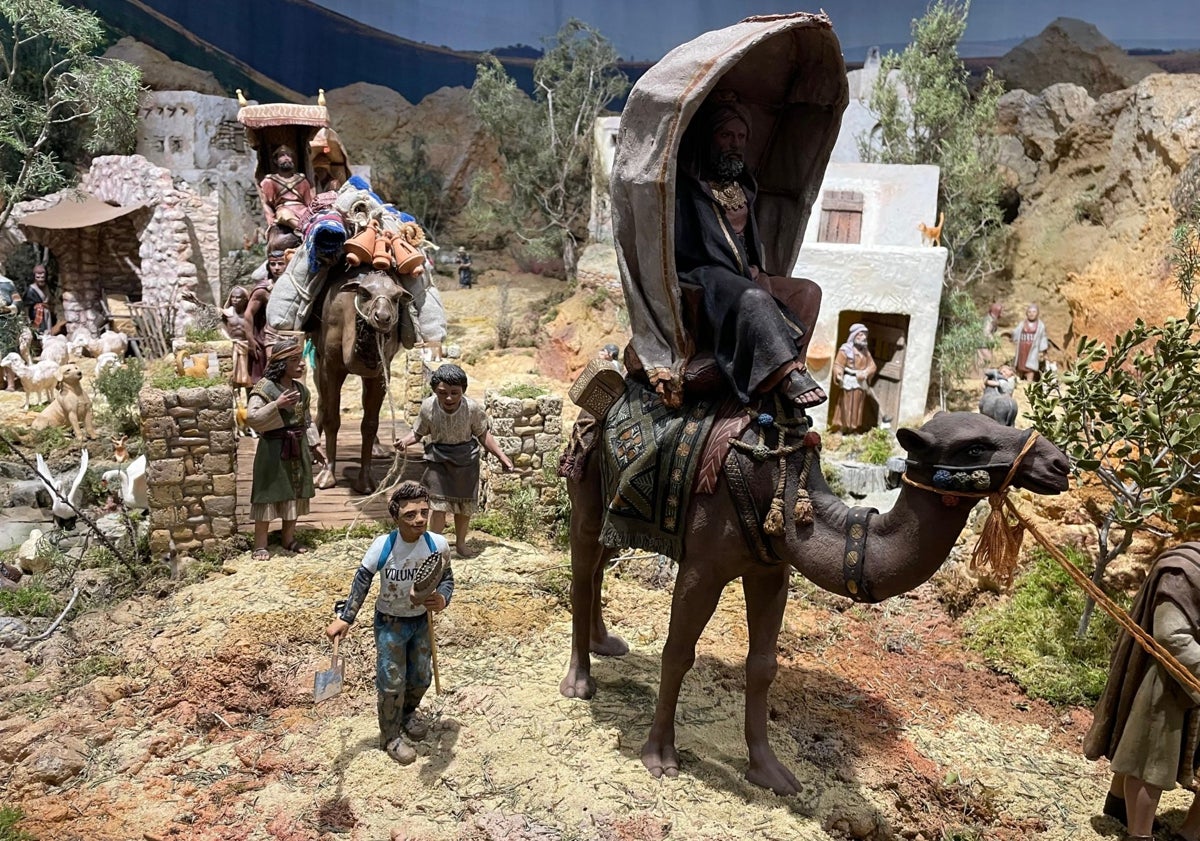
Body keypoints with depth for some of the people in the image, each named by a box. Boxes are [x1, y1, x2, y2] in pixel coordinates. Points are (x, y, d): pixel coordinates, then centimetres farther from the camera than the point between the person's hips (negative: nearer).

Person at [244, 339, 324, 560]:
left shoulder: (301, 389, 7)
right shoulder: (264, 387, -13)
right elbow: (251, 418, -21)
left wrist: (314, 444, 13)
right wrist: (277, 405, -29)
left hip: (298, 449, 6)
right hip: (273, 449, -6)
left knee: (295, 492, 13)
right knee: (269, 493, 0)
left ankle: (289, 538, 27)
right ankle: (260, 544, 10)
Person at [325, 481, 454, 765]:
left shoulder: (438, 545, -20)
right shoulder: (382, 545, -25)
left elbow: (447, 578, -5)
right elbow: (361, 582, -15)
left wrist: (442, 599, -25)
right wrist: (345, 618, -16)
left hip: (422, 620, 3)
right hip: (390, 622, -3)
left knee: (421, 677, 19)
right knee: (393, 682, 4)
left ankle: (407, 713, 51)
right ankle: (391, 736, 29)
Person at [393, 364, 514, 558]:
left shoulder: (473, 408, -20)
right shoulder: (428, 407, -19)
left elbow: (483, 434, -5)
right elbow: (418, 432, -2)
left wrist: (501, 456, -7)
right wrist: (405, 441, -23)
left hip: (466, 460, 1)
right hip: (438, 460, -1)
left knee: (465, 505, 13)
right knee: (439, 506, -9)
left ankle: (461, 543, 35)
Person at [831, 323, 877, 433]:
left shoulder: (865, 350, 14)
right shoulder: (846, 349, -7)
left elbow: (872, 365, 7)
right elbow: (838, 364, -14)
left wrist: (865, 373, -14)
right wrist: (838, 374, -34)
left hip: (862, 383, 7)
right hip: (849, 382, -7)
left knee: (858, 408, 9)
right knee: (846, 407, -6)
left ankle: (855, 430, 15)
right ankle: (841, 430, -3)